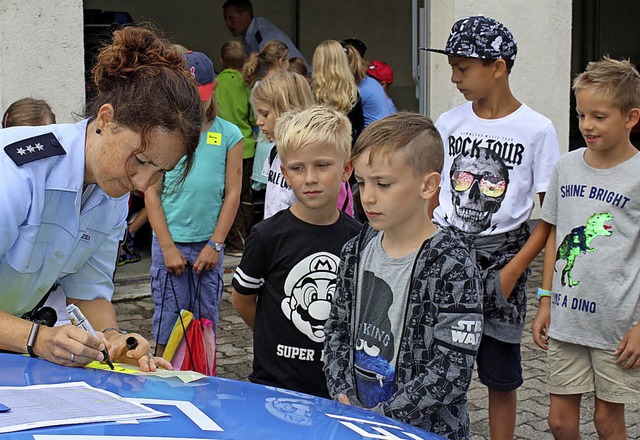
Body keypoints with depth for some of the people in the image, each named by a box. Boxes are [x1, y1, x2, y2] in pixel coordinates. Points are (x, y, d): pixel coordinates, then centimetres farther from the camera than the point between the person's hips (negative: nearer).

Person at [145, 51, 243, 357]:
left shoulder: (229, 135, 3)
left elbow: (233, 194, 2)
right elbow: (152, 194, -1)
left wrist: (215, 245, -5)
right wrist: (168, 247, -8)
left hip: (209, 243, 1)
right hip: (170, 242, -1)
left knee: (205, 323, 9)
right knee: (169, 323, 2)